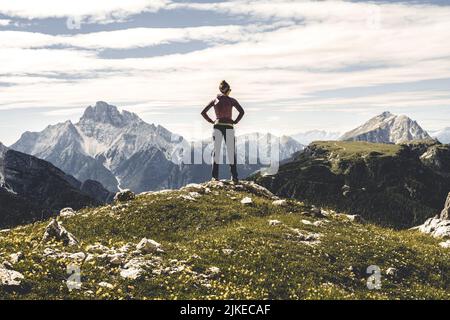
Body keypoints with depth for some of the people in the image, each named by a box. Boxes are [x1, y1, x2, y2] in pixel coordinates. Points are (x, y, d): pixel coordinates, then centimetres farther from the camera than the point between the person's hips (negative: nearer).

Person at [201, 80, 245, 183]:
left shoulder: (215, 100, 8)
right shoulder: (232, 100, 0)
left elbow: (203, 112, 5)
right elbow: (241, 112, -12)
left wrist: (211, 121, 8)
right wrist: (235, 121, -2)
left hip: (217, 127, 2)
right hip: (228, 127, -2)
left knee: (216, 151, 6)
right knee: (231, 152, 5)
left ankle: (215, 176, 2)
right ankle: (234, 176, 4)